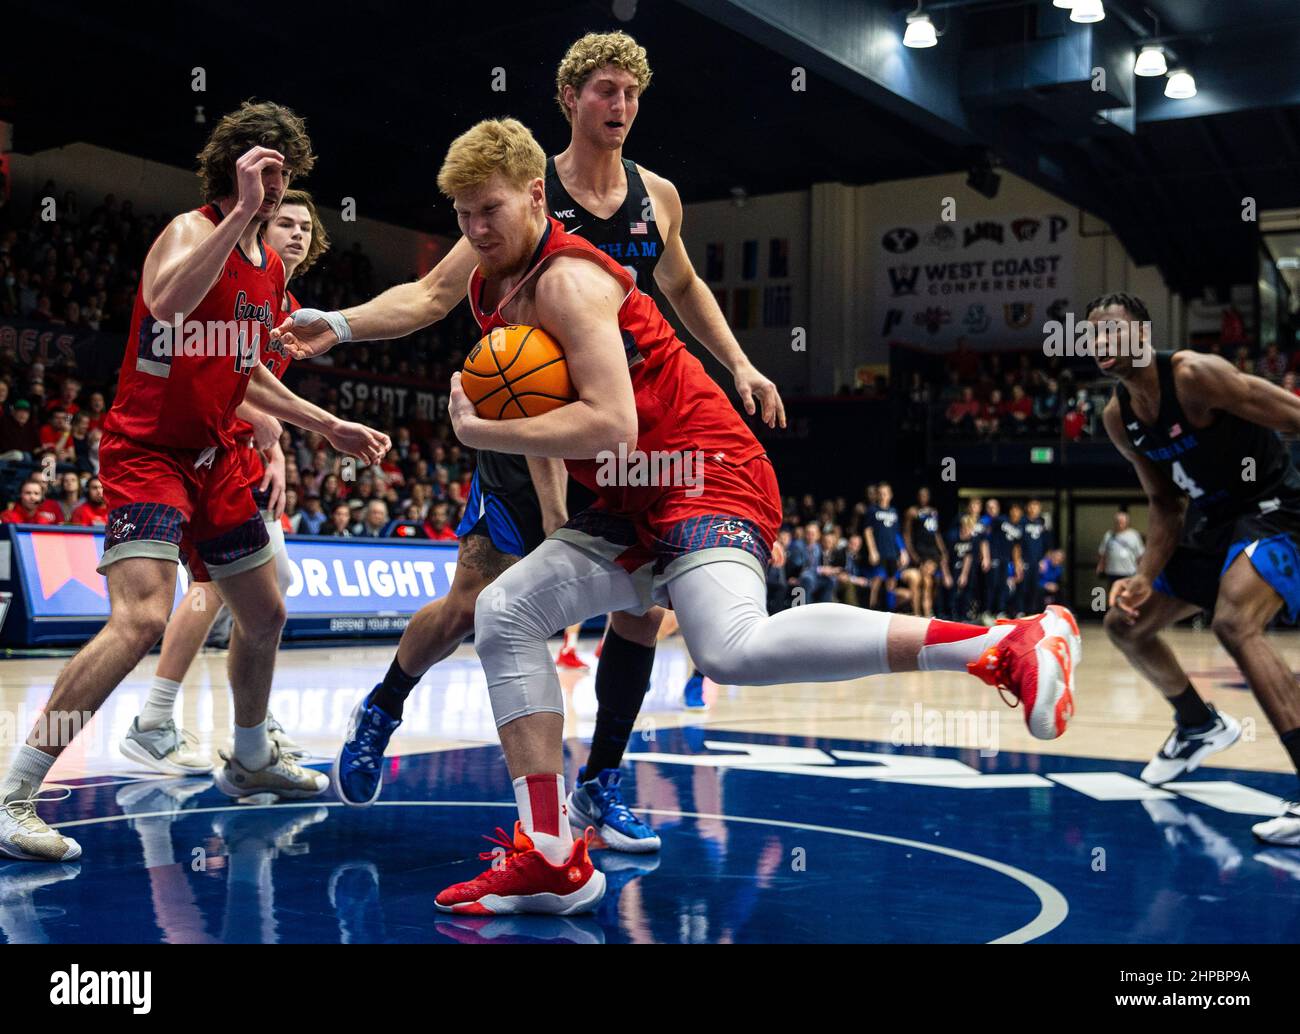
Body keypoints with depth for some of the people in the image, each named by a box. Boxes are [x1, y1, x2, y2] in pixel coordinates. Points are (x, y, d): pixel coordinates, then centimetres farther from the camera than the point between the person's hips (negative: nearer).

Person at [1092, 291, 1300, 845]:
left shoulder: (1194, 374, -23)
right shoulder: (1117, 417, 1)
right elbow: (1165, 504, 9)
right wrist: (1147, 577, -4)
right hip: (1210, 518, 9)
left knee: (1235, 623, -33)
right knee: (1126, 622, 13)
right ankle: (1200, 725, 36)